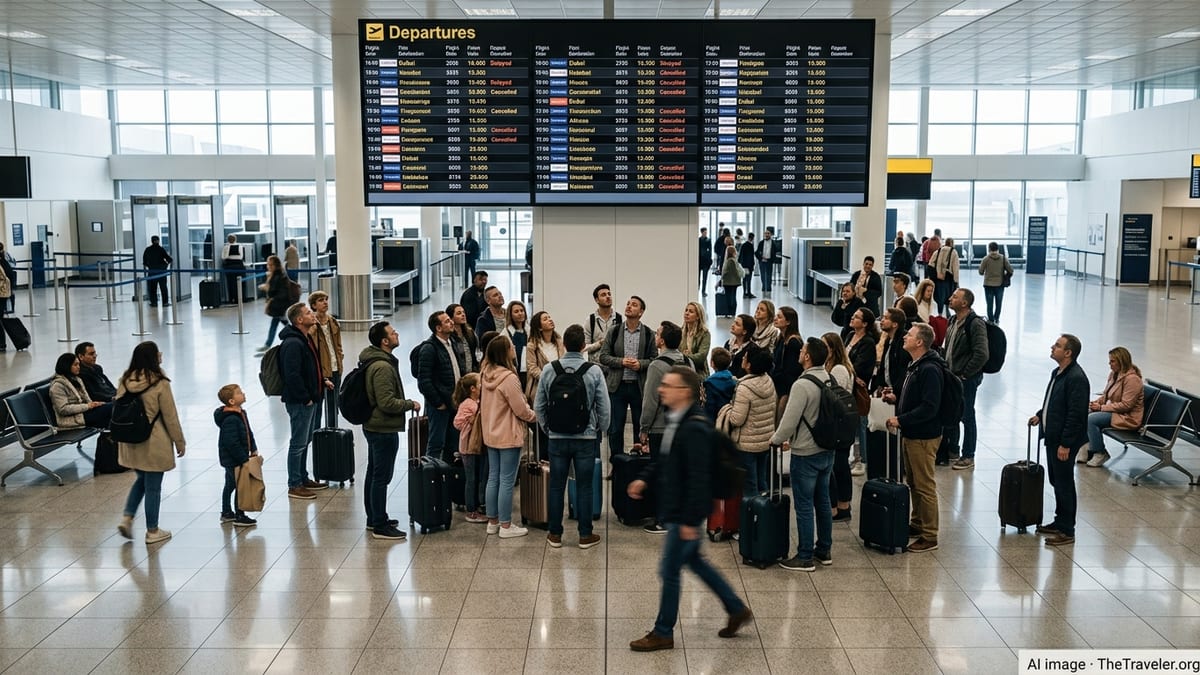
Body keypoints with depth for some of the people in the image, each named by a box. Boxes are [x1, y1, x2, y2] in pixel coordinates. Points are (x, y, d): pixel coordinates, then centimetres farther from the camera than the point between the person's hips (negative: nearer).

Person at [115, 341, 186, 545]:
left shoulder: (124, 381, -1)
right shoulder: (159, 384, -17)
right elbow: (170, 417, -11)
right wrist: (180, 442, 0)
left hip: (130, 443, 6)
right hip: (153, 443, -6)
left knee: (142, 479, 25)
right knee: (153, 487, 7)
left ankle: (127, 517, 13)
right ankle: (152, 531, 17)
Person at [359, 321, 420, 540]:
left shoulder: (372, 361, 10)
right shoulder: (383, 367, -23)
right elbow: (387, 402, -26)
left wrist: (405, 403, 19)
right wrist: (410, 404, -13)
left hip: (373, 426, 11)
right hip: (384, 429, -11)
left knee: (374, 473, 18)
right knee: (382, 476, -5)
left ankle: (374, 518, 30)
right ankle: (380, 526, 1)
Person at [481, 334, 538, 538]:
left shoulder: (486, 375, 3)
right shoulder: (509, 378, -22)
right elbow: (520, 409, -17)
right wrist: (534, 415, 4)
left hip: (491, 435, 8)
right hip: (509, 436, -8)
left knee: (493, 478, 15)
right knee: (507, 481, 0)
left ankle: (492, 521, 24)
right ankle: (505, 525, 7)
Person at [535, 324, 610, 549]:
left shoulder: (548, 370, -5)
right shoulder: (594, 371, -9)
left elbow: (538, 405, 1)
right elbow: (603, 406, -6)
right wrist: (601, 428, 12)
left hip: (557, 437, 1)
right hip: (586, 437, -1)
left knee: (556, 486, 10)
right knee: (584, 487, 7)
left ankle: (555, 534, 17)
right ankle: (585, 535, 13)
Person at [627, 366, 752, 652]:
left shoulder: (695, 429, -25)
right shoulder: (676, 421, 6)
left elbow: (699, 478, -26)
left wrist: (690, 520, -25)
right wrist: (645, 478, 9)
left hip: (686, 513, -10)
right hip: (676, 509, 10)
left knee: (669, 571, 2)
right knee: (694, 561, 21)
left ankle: (663, 633, 17)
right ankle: (737, 609, 34)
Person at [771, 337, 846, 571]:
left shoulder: (802, 385, -22)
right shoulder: (831, 380, 3)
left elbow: (789, 420, -22)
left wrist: (776, 440, -1)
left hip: (806, 455, -8)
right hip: (827, 450, 8)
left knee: (804, 506, 0)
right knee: (822, 501, 18)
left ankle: (805, 558, 6)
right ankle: (824, 550, 28)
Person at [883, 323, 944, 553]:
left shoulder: (929, 370, -21)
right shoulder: (915, 366, 11)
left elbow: (929, 407, -27)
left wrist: (900, 420, -24)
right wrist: (896, 398, 5)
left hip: (924, 437, -10)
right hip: (911, 433, 10)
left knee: (925, 486, -2)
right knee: (913, 482, 20)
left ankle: (929, 536, 6)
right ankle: (917, 524, 34)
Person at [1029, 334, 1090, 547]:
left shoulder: (1076, 378, -20)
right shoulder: (1057, 373, 11)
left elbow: (1076, 414, -23)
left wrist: (1066, 444, -23)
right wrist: (1040, 416, 11)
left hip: (1065, 441, -10)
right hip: (1052, 436, 10)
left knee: (1064, 483, -1)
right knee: (1056, 481, 18)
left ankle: (1067, 531, 8)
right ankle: (1060, 522, 30)